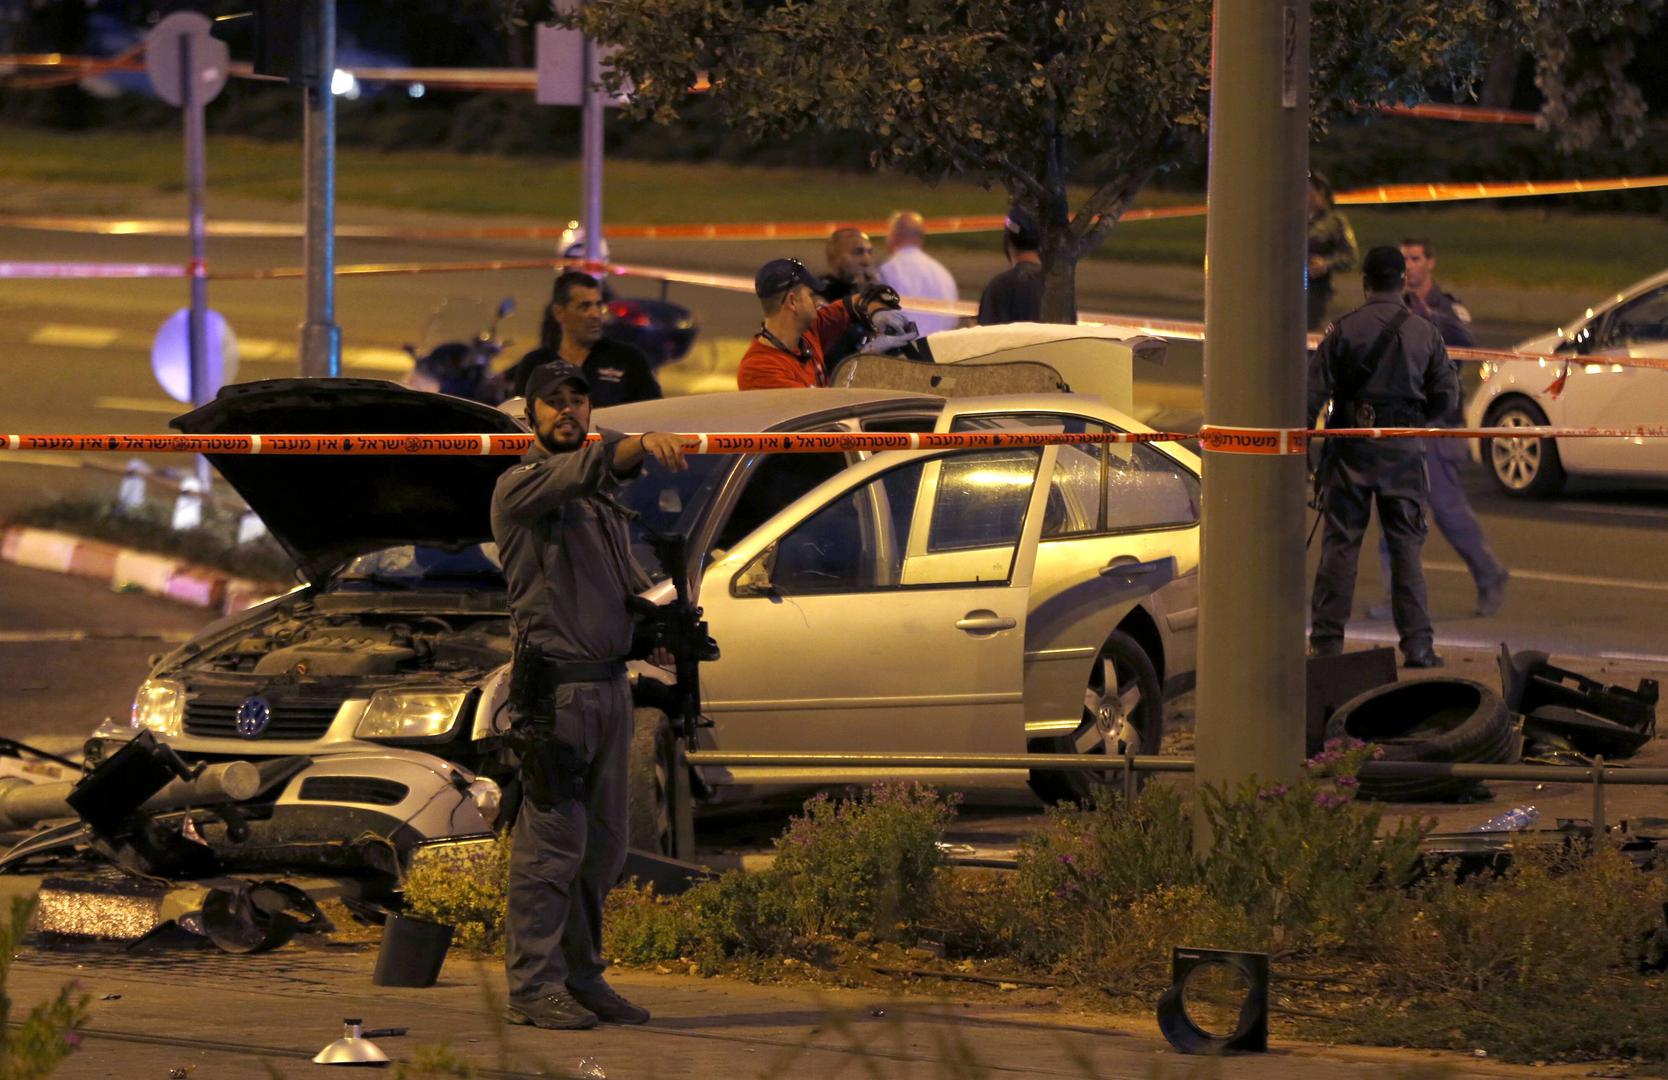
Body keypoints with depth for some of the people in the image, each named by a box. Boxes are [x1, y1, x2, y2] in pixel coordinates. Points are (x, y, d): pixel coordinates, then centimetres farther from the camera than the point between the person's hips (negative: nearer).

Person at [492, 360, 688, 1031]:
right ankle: (532, 987, -8)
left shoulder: (604, 501, 21)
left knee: (601, 848, 11)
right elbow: (578, 471, -25)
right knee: (552, 841, -10)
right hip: (556, 686, -8)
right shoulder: (520, 487, -4)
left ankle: (582, 977, 18)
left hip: (609, 684, 8)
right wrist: (641, 444, -43)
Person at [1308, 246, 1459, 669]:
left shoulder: (1344, 330, -6)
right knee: (1406, 544, 7)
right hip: (1404, 450, 2)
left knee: (1340, 543, 3)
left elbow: (1314, 391, -7)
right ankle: (1416, 643, 3)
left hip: (1352, 447, -2)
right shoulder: (1424, 333, 1)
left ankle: (1327, 640, 3)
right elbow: (1447, 395, 5)